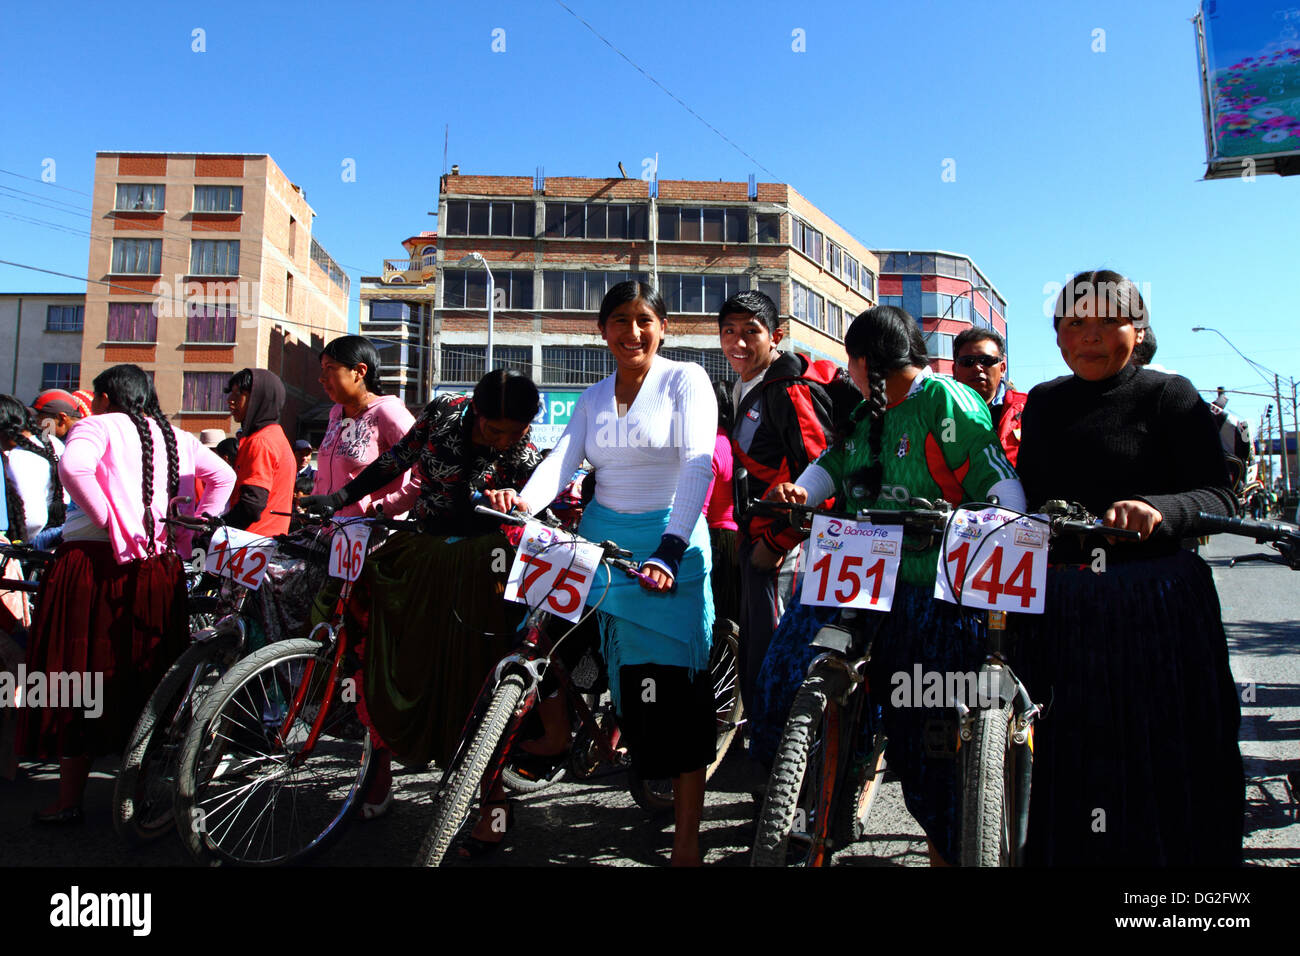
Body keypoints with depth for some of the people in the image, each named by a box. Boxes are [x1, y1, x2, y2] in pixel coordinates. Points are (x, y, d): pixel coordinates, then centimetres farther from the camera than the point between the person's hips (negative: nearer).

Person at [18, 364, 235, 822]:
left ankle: (69, 799, 11)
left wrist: (111, 523, -15)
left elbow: (73, 465, -20)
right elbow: (222, 475, 13)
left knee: (80, 675, 5)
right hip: (161, 571, 5)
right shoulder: (176, 437, 14)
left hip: (94, 561, -5)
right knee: (145, 679, 12)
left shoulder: (98, 426, -1)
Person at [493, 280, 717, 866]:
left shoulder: (685, 380, -3)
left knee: (675, 685, -6)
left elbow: (698, 468, -15)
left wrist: (668, 552, -27)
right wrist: (522, 502, -24)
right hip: (602, 542, 4)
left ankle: (686, 841, 0)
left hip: (672, 544, -4)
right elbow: (561, 459, -1)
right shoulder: (593, 398, 12)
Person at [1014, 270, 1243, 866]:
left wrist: (1157, 509, -30)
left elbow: (1219, 496, -10)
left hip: (1158, 608, -4)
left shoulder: (1169, 395, -1)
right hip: (1062, 610, 4)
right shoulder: (1043, 403, 13)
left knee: (1164, 763, 1)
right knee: (1070, 766, 10)